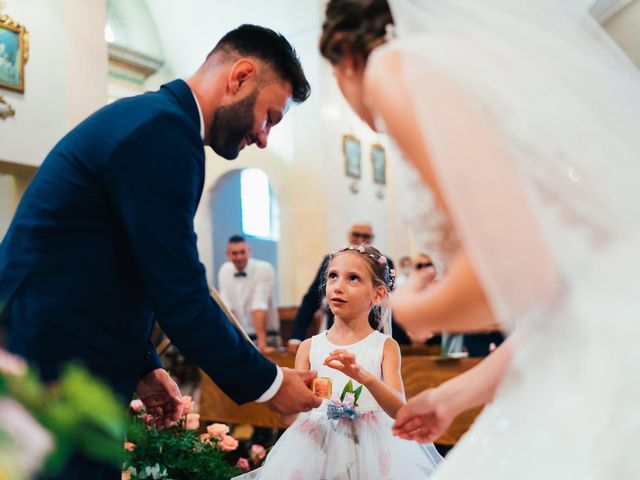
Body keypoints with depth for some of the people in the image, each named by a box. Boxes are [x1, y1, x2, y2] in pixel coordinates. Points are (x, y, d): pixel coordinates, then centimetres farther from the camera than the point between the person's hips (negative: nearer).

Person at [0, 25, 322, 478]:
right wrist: (268, 383, -9)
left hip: (49, 357, 9)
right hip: (57, 375, -9)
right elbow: (181, 297, -21)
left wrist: (143, 366, 14)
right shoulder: (162, 130, -20)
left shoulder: (149, 118, 11)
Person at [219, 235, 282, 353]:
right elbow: (227, 307, -3)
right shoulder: (225, 270, 1)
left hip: (266, 335, -4)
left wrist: (261, 343, -28)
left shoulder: (265, 269, -12)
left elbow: (260, 307, -22)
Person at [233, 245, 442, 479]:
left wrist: (365, 376, -30)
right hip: (316, 445, 1)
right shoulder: (309, 347, 1)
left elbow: (399, 410, -14)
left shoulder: (385, 346, -2)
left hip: (370, 448, -1)